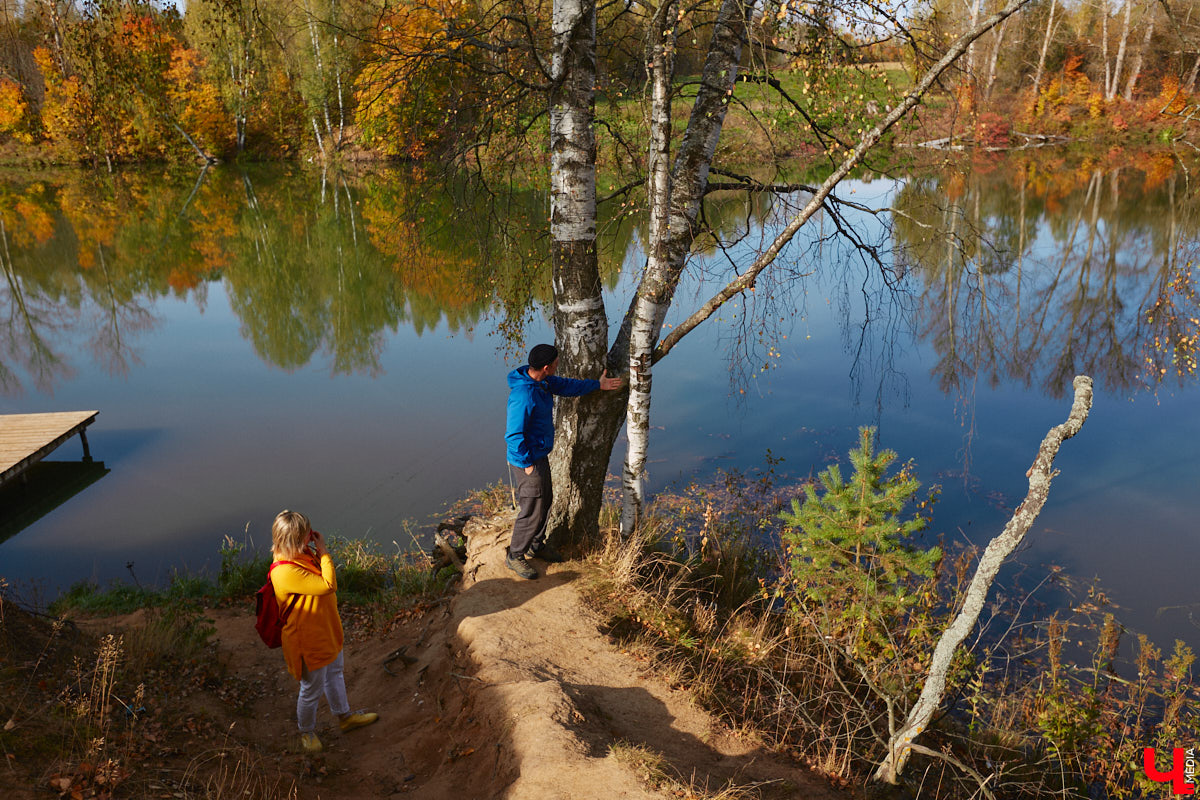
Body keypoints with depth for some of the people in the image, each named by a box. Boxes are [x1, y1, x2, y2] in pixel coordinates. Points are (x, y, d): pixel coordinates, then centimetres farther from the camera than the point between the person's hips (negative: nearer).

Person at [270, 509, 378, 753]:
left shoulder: (304, 554, -6)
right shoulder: (286, 571, -36)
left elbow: (329, 579, 7)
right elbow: (328, 585, -33)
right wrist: (323, 551, -27)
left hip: (327, 632, 9)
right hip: (309, 641, -9)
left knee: (335, 673, 30)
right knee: (312, 690, 14)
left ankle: (344, 716, 53)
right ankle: (307, 732, 42)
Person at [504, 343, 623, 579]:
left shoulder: (543, 381, -1)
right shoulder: (523, 395, -31)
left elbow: (567, 386, 18)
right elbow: (514, 435, -27)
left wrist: (597, 385, 22)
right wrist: (527, 464, -20)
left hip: (540, 455, 10)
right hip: (527, 461, -10)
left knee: (545, 500, 23)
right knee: (533, 511, 1)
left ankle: (536, 545, 42)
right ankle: (515, 556, 20)